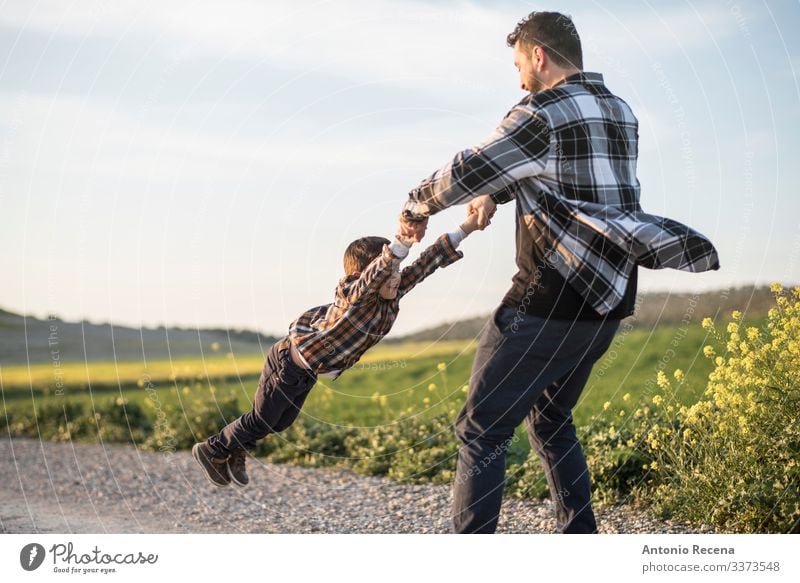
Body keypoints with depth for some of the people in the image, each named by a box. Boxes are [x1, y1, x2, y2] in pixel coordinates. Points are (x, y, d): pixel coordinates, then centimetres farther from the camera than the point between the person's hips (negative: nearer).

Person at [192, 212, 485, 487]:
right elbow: (377, 273, -55)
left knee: (282, 422, 21)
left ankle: (235, 450, 43)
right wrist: (400, 244, -74)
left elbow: (427, 263, -14)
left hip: (311, 370, 8)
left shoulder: (393, 294, -12)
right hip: (289, 363, -8)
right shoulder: (356, 293, -33)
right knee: (261, 421, 6)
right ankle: (211, 450, 28)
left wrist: (467, 228, -20)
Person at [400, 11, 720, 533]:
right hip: (607, 302, 9)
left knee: (482, 429, -3)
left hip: (551, 304, -8)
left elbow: (469, 172, -10)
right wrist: (495, 195, 22)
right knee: (551, 421, 23)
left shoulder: (543, 113, -12)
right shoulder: (621, 113, 14)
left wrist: (418, 205, 7)